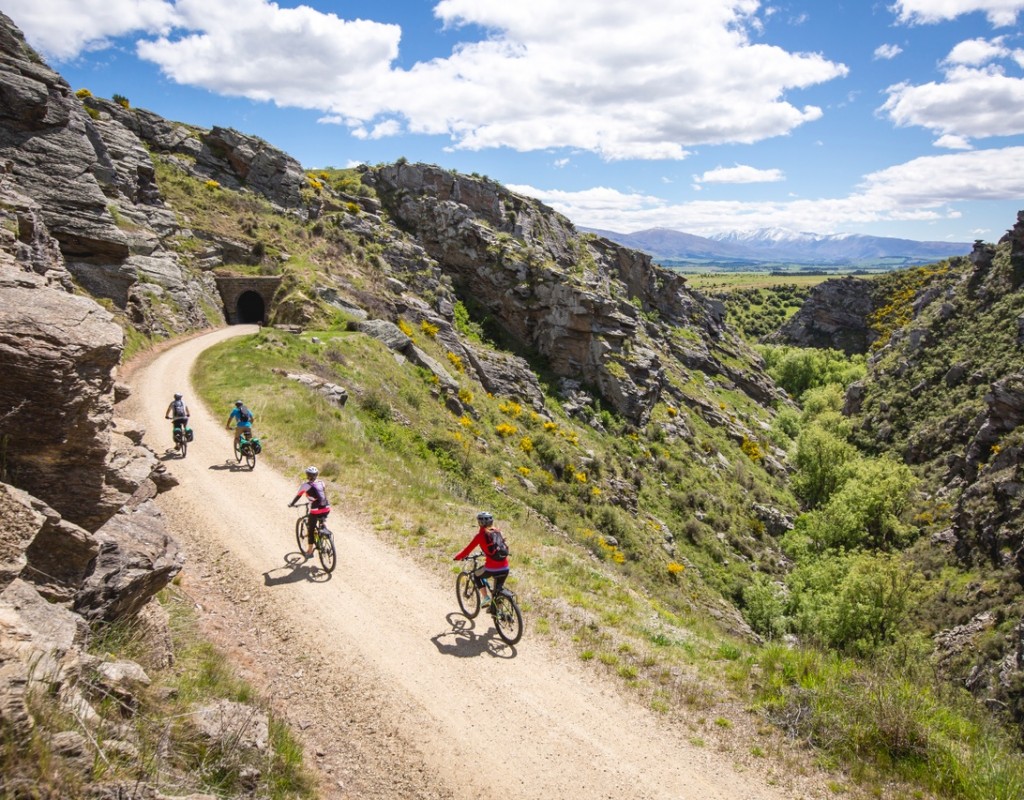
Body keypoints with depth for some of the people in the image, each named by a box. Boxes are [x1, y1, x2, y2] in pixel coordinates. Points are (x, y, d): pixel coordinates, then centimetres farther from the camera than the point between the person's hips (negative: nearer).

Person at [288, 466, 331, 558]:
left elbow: (298, 496, 7)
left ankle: (310, 552, 17)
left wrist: (291, 504, 25)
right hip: (326, 509, 5)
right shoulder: (321, 482, 12)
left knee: (311, 530, 11)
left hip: (315, 511, -5)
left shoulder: (305, 485, -2)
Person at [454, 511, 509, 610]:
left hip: (492, 569, -5)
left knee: (477, 575, 26)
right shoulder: (497, 532, 12)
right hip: (505, 568, 5)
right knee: (498, 591, 23)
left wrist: (458, 557, 17)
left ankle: (486, 598, 16)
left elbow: (468, 549, 1)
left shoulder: (480, 535, -4)